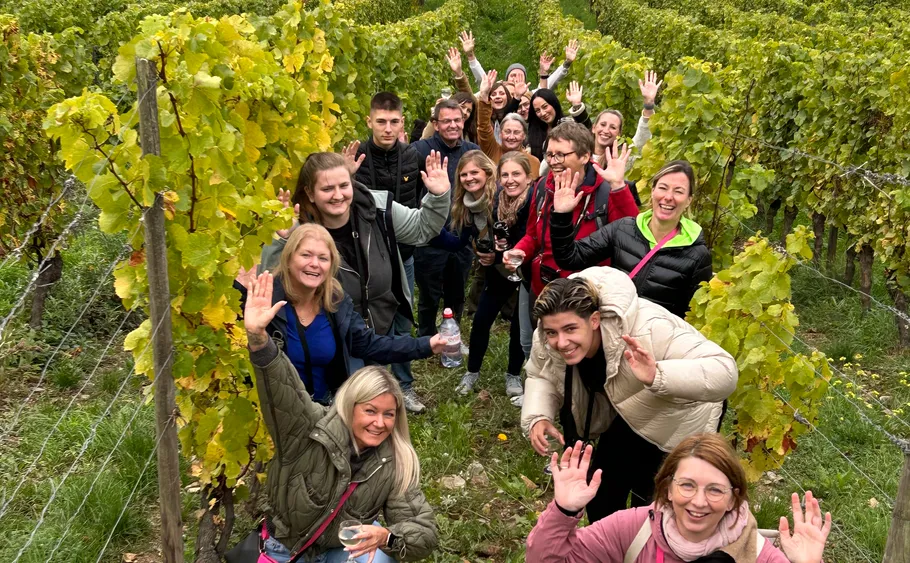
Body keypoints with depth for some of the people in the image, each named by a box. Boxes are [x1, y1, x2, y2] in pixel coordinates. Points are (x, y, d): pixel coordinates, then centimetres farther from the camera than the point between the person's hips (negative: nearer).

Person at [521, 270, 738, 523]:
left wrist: (657, 377, -64)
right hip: (628, 415, 5)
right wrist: (538, 417, -26)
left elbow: (724, 371, -46)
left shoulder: (646, 329, -42)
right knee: (602, 489, 12)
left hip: (677, 415, -5)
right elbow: (541, 377, -5)